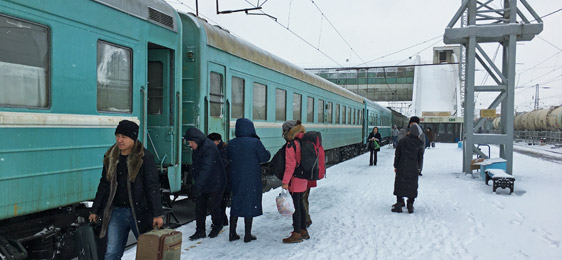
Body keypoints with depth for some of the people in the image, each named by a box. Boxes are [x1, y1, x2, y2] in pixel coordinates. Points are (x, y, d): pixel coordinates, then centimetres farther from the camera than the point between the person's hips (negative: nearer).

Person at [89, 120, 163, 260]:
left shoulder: (145, 157, -10)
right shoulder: (110, 157, 6)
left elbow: (153, 187, -11)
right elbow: (104, 184, 15)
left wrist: (157, 214, -14)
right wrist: (95, 210, 17)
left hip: (139, 212, -4)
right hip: (116, 212, 4)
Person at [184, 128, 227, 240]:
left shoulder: (209, 147, -24)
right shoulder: (197, 149, 6)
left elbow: (206, 168, -35)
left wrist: (198, 185, -43)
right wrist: (196, 184, 17)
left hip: (215, 184, -8)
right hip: (202, 185, 8)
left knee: (212, 207, 1)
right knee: (199, 208, 6)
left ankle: (217, 226, 26)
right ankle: (200, 231, 16)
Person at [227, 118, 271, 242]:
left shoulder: (231, 143, -2)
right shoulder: (255, 143, -14)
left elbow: (229, 158, 7)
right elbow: (264, 157, -8)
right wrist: (268, 152, 12)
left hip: (236, 179, 4)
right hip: (252, 180, -4)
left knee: (235, 204, 14)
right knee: (250, 204, 6)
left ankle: (232, 234, 19)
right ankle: (247, 235, 12)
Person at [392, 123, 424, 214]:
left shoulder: (402, 141, -3)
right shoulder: (419, 144, -3)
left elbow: (397, 154, 0)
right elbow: (420, 157, 4)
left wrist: (396, 166, 9)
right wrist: (418, 167, 17)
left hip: (402, 168, -1)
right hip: (413, 169, 1)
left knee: (400, 185, 6)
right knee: (412, 186, 9)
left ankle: (399, 204, 6)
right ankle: (410, 205, 10)